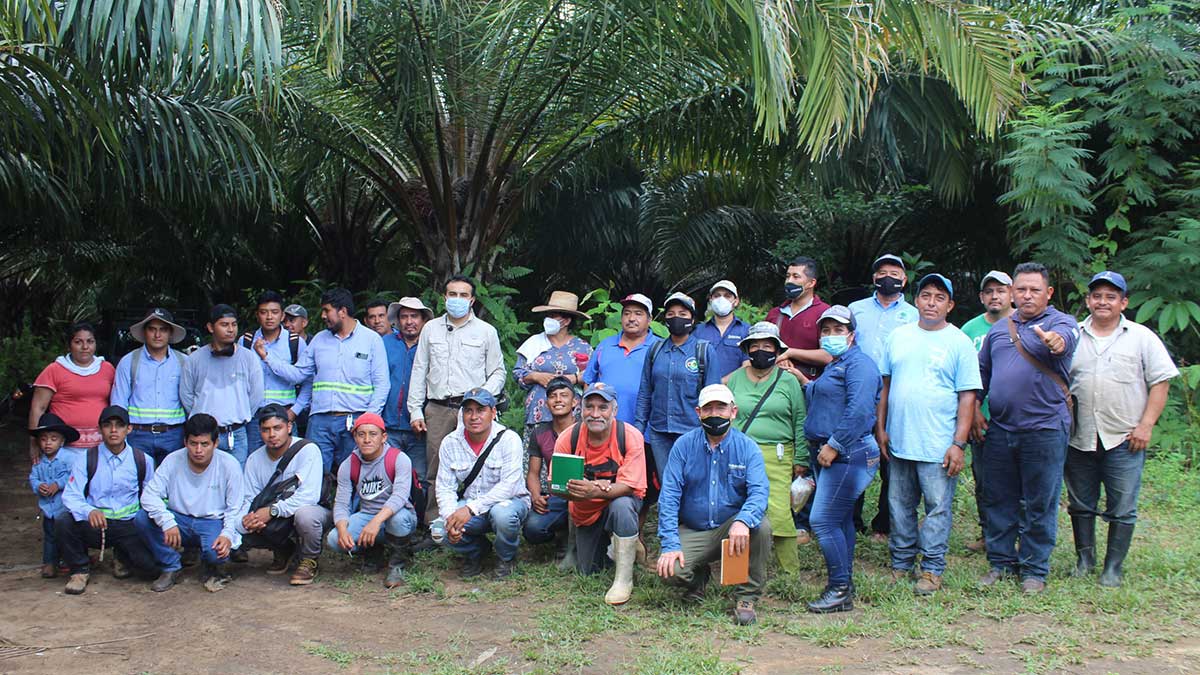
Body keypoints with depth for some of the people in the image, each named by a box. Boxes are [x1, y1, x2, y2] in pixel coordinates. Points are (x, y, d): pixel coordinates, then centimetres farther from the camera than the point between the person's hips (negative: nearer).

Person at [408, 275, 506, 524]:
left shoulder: (486, 331, 11)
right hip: (438, 409, 2)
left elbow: (498, 372, 11)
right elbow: (419, 371, 16)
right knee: (436, 469, -1)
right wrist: (415, 410, 9)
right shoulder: (431, 329, 17)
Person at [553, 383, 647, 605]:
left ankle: (624, 579, -25)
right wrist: (571, 491, -39)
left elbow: (628, 486, -27)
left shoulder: (630, 437, -23)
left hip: (622, 501, -3)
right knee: (587, 571, 10)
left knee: (622, 506, -39)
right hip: (585, 511, 4)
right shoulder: (567, 439, -17)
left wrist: (596, 491, -47)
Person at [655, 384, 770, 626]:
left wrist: (743, 521, -41)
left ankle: (746, 598, -11)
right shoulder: (684, 445, -3)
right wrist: (670, 544, -19)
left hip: (732, 530, 0)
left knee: (761, 526, -31)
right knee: (670, 570, -26)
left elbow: (759, 491, -19)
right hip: (692, 532, 0)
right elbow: (669, 495, -8)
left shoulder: (747, 448, -4)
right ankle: (698, 576, 14)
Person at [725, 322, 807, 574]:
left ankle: (791, 570, -2)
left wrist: (800, 459, 4)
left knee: (779, 511, -11)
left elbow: (800, 423, 9)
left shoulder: (789, 381, 9)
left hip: (777, 457, -2)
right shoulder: (735, 379, 15)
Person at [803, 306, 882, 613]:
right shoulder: (833, 367, 23)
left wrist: (834, 445, -22)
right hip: (827, 454, 11)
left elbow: (859, 410, -22)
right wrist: (806, 384, 17)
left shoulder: (859, 364, -10)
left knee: (823, 521, -13)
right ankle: (844, 583, 23)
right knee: (840, 520, 15)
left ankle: (840, 590, -6)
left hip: (848, 455, -11)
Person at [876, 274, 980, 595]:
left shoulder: (959, 343, -2)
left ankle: (932, 570, 10)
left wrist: (959, 443, -11)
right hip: (898, 443, 4)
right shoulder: (898, 336, 9)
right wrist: (881, 429, 7)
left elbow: (968, 397, -5)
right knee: (900, 507, 11)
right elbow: (885, 385, 13)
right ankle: (901, 564, 23)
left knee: (938, 507, 0)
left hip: (938, 447, -4)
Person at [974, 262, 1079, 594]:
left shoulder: (1062, 322, -2)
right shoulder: (1000, 328, 13)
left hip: (1044, 429, -5)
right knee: (997, 500, 10)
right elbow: (981, 370, 21)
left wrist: (1056, 341, -50)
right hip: (999, 429, 5)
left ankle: (1034, 569, 15)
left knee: (1040, 504, 4)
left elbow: (1066, 338, -27)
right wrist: (975, 408, 11)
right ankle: (1001, 562, 23)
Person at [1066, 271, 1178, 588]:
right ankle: (1084, 559, 25)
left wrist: (1146, 425, -7)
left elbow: (1160, 382, 1)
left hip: (1124, 440, -2)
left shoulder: (1141, 337, 3)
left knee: (1122, 510, 1)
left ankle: (1113, 568, 11)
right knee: (1080, 505, 11)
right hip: (1079, 440, 2)